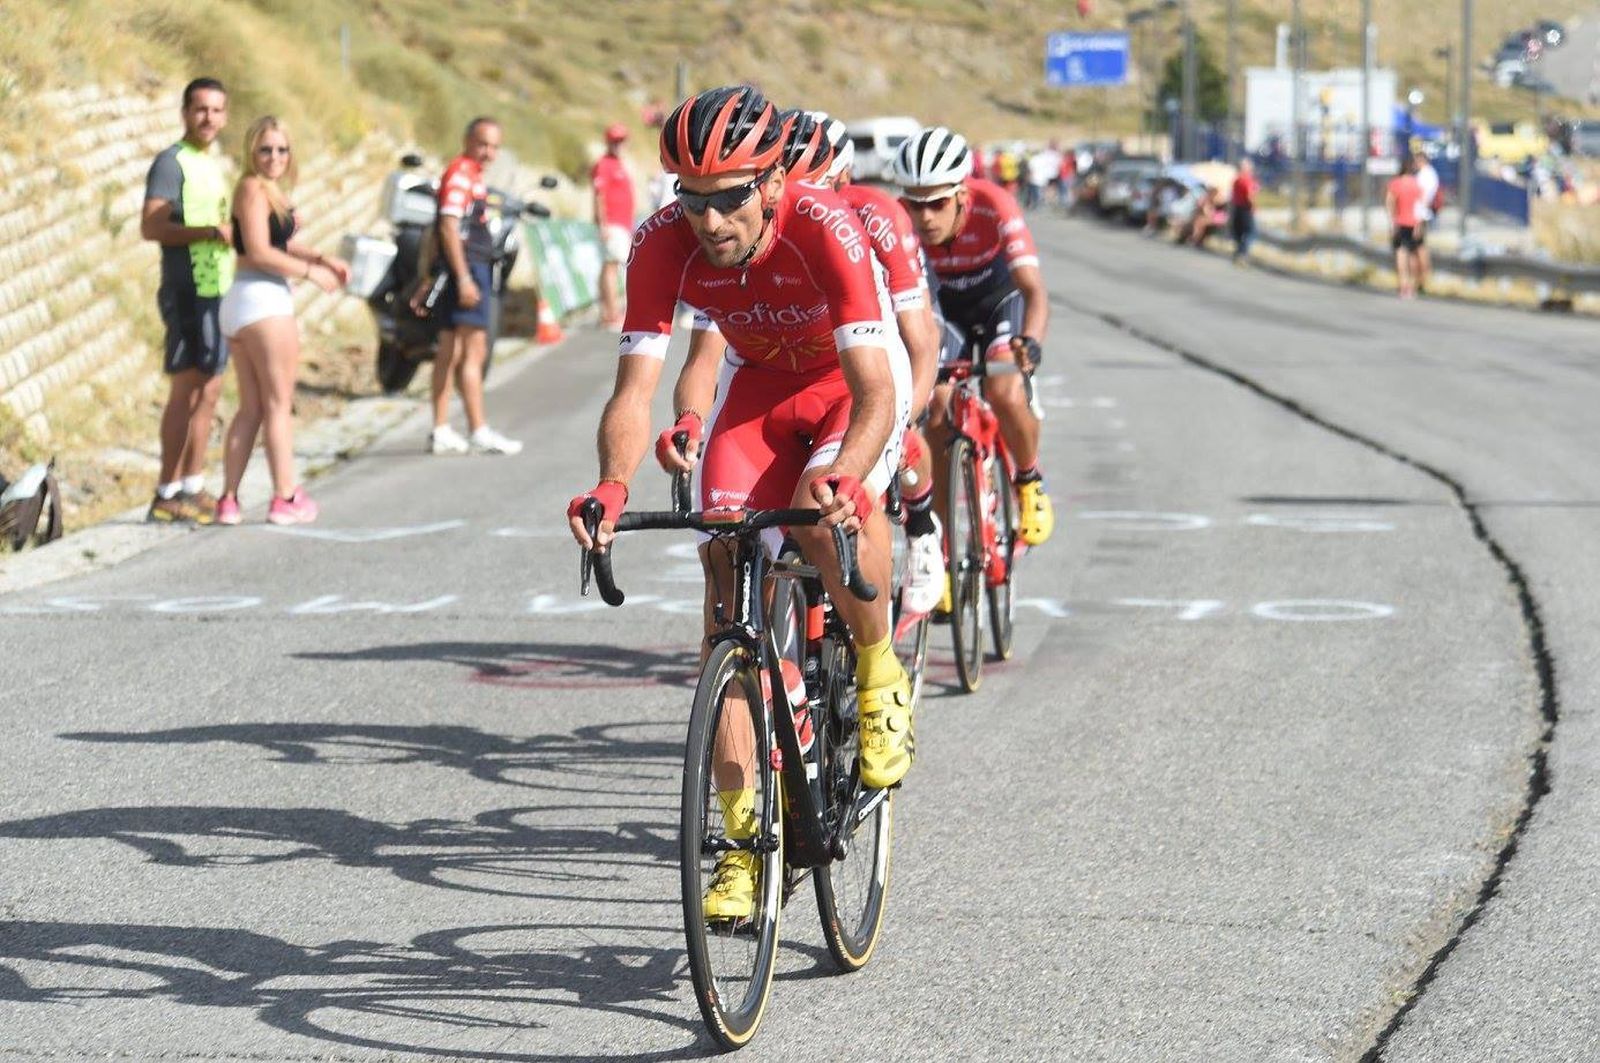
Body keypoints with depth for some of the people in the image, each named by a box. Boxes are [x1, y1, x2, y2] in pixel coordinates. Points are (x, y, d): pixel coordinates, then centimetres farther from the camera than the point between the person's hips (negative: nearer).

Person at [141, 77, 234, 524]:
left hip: (216, 292, 9)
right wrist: (209, 231, -30)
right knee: (186, 389, -9)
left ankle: (193, 487, 14)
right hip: (187, 291, -9)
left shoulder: (210, 164, 18)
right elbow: (151, 226, -22)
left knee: (208, 390, 9)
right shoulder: (172, 162, -10)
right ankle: (168, 495, -7)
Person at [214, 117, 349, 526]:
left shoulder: (268, 190, 18)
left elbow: (281, 243, 28)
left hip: (239, 305, 10)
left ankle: (228, 499, 9)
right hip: (264, 299, -10)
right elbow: (259, 252, -18)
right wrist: (310, 272, -10)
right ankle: (285, 497, 0)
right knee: (279, 403, -2)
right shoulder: (254, 189, -11)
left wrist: (321, 258, 15)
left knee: (251, 407, 12)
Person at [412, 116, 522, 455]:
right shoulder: (461, 173, -13)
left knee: (449, 352, 10)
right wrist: (464, 279, -26)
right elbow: (449, 227, -21)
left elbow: (437, 231, 23)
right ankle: (479, 432, -11)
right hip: (467, 268, -10)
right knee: (474, 351, -10)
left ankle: (441, 431, 13)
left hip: (470, 271, 10)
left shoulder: (470, 173, 19)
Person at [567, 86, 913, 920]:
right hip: (758, 384, 4)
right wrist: (612, 484, -46)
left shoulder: (826, 228, -35)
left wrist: (842, 478, -59)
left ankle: (880, 675, -3)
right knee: (728, 576, -12)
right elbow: (634, 390, -25)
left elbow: (875, 390, -40)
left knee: (828, 521, -35)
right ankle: (744, 836, -8)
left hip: (851, 385, -4)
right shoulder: (662, 243, -25)